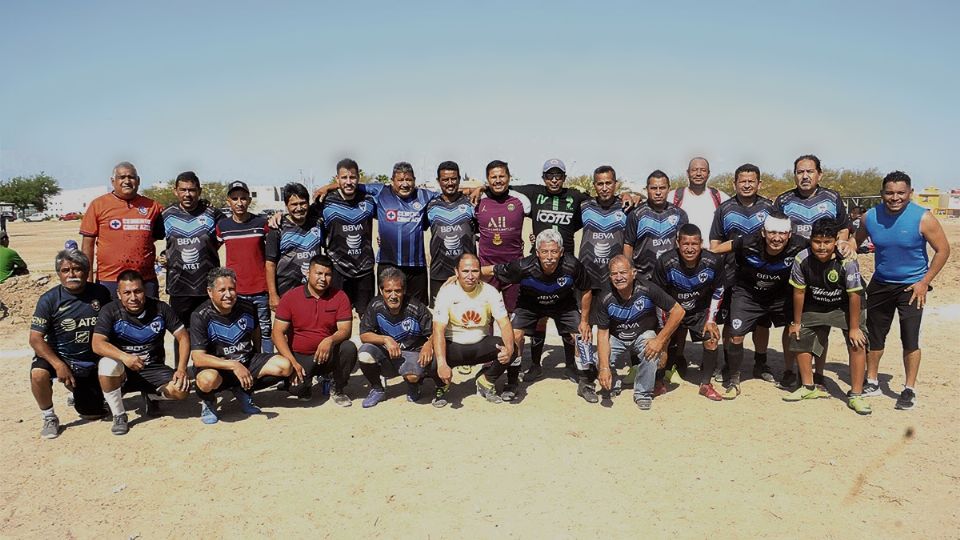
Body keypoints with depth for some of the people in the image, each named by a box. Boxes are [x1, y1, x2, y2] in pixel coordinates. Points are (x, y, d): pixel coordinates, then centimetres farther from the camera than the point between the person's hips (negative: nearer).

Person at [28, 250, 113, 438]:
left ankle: (78, 391, 41)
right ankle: (49, 418, -8)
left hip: (92, 362, 2)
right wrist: (59, 365, -28)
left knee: (92, 414, 6)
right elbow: (35, 339, -15)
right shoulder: (49, 299, -12)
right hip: (59, 357, -2)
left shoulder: (100, 293, -7)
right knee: (38, 374, -36)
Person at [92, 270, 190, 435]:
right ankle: (119, 416, -11)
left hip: (154, 369, 1)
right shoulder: (110, 311, -11)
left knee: (181, 390, -25)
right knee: (107, 364, -35)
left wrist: (182, 369, -17)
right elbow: (97, 344, -23)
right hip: (123, 371, -1)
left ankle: (150, 396, 13)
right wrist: (124, 357, -41)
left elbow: (183, 337, -4)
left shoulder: (160, 308, -7)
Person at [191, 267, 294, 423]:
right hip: (218, 367, -4)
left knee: (285, 367, -16)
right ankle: (208, 401, 0)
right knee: (208, 379, -40)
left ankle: (244, 391, 8)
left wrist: (259, 362, 22)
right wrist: (233, 365, -33)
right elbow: (198, 358, -23)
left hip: (247, 361, 5)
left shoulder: (247, 308, -4)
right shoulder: (201, 317, -16)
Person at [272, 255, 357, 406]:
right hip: (299, 356, -1)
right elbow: (278, 333, -7)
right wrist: (292, 362, -19)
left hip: (328, 355, 1)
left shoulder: (339, 297, -2)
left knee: (349, 348, -29)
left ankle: (338, 390, -2)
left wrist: (330, 340, -33)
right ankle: (304, 386, 13)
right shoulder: (291, 297, -4)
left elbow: (345, 330, -9)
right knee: (295, 387, -28)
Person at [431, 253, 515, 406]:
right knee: (433, 363, -31)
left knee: (509, 350, -25)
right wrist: (442, 364, -36)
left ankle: (486, 382, 5)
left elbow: (505, 324, -13)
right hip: (454, 346, -2)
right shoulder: (446, 292, -15)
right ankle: (443, 385, 8)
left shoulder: (489, 292, -8)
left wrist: (509, 349, -35)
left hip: (481, 345, 2)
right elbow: (438, 330, -22)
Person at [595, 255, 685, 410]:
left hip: (644, 335, -1)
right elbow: (603, 334, -18)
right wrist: (604, 368, -29)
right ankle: (611, 386, 12)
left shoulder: (647, 289, -25)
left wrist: (660, 340, -25)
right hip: (617, 339, 1)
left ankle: (643, 393, -9)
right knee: (599, 362, -23)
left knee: (652, 351, -33)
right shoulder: (606, 299, -19)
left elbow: (678, 311, -19)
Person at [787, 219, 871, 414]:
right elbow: (799, 292, -11)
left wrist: (854, 328, -18)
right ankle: (808, 388, 25)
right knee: (800, 340, 5)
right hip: (815, 306, 3)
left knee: (857, 344, -15)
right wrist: (796, 322, -2)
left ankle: (855, 395, -3)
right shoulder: (802, 259, -23)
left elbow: (854, 295, -22)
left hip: (846, 305, -3)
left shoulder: (847, 261, -31)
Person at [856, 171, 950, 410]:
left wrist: (925, 282, -13)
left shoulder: (923, 218, -16)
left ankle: (909, 389, 8)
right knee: (874, 335, 11)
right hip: (880, 283, 4)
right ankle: (872, 382, 26)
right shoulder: (870, 217, -6)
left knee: (910, 338, -7)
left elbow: (943, 250, -9)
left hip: (912, 285, -4)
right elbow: (855, 243, 9)